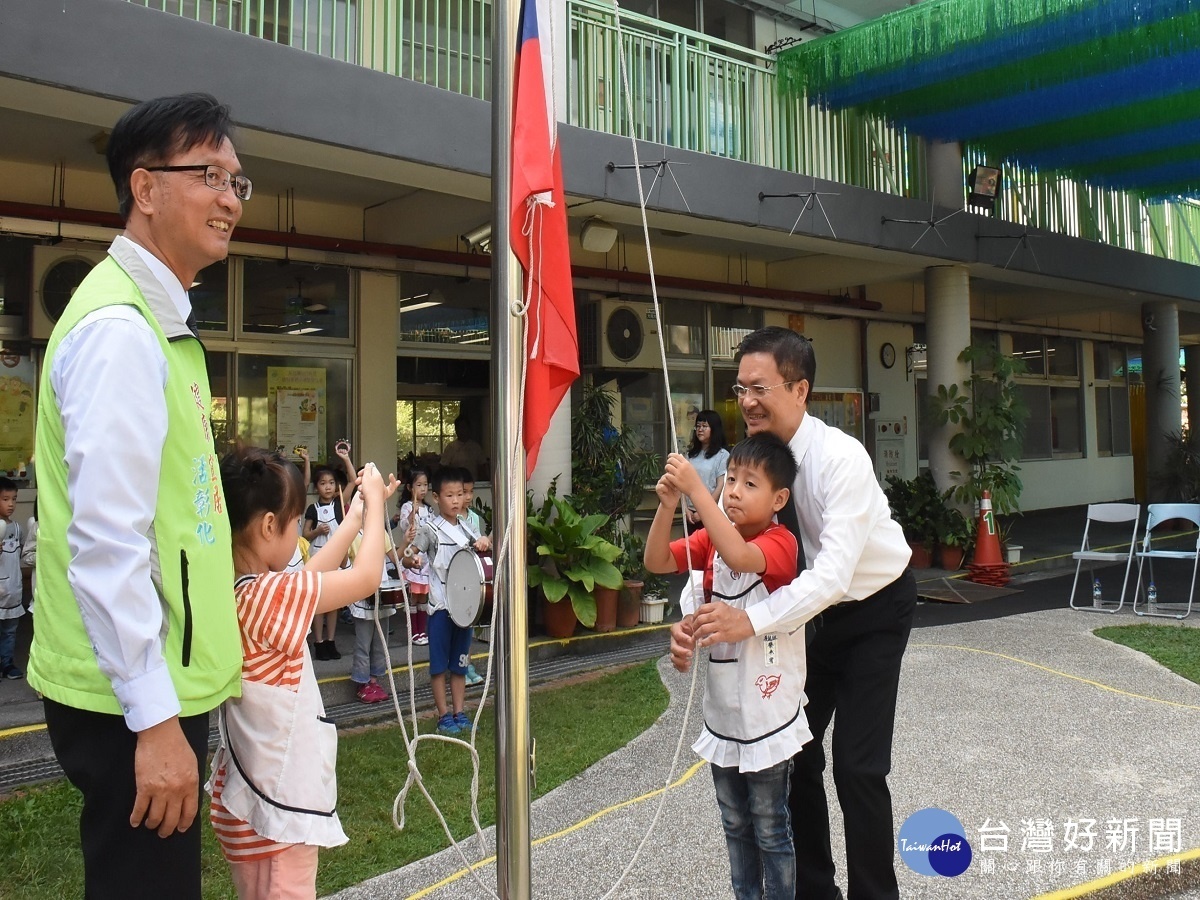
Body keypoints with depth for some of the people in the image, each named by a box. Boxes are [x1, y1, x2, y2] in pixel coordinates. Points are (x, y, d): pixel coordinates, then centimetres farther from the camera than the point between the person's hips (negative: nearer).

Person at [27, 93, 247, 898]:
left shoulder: (159, 319, 13)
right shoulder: (120, 329, -17)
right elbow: (106, 542, -23)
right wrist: (155, 718, -22)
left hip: (159, 683, 10)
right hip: (134, 703, -10)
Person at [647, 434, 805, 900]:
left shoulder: (780, 542, -17)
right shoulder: (713, 536, 2)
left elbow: (739, 556, -38)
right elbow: (657, 561, -7)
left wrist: (695, 489, -39)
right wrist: (668, 506, -23)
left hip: (767, 716, -6)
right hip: (723, 712, 6)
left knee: (770, 829, 8)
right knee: (736, 825, 20)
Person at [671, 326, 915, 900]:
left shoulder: (841, 459, -31)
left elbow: (834, 573, -39)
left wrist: (751, 621, -51)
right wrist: (693, 621, -34)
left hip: (873, 609, -6)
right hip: (814, 611, 6)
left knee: (857, 766, -10)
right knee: (792, 751, 8)